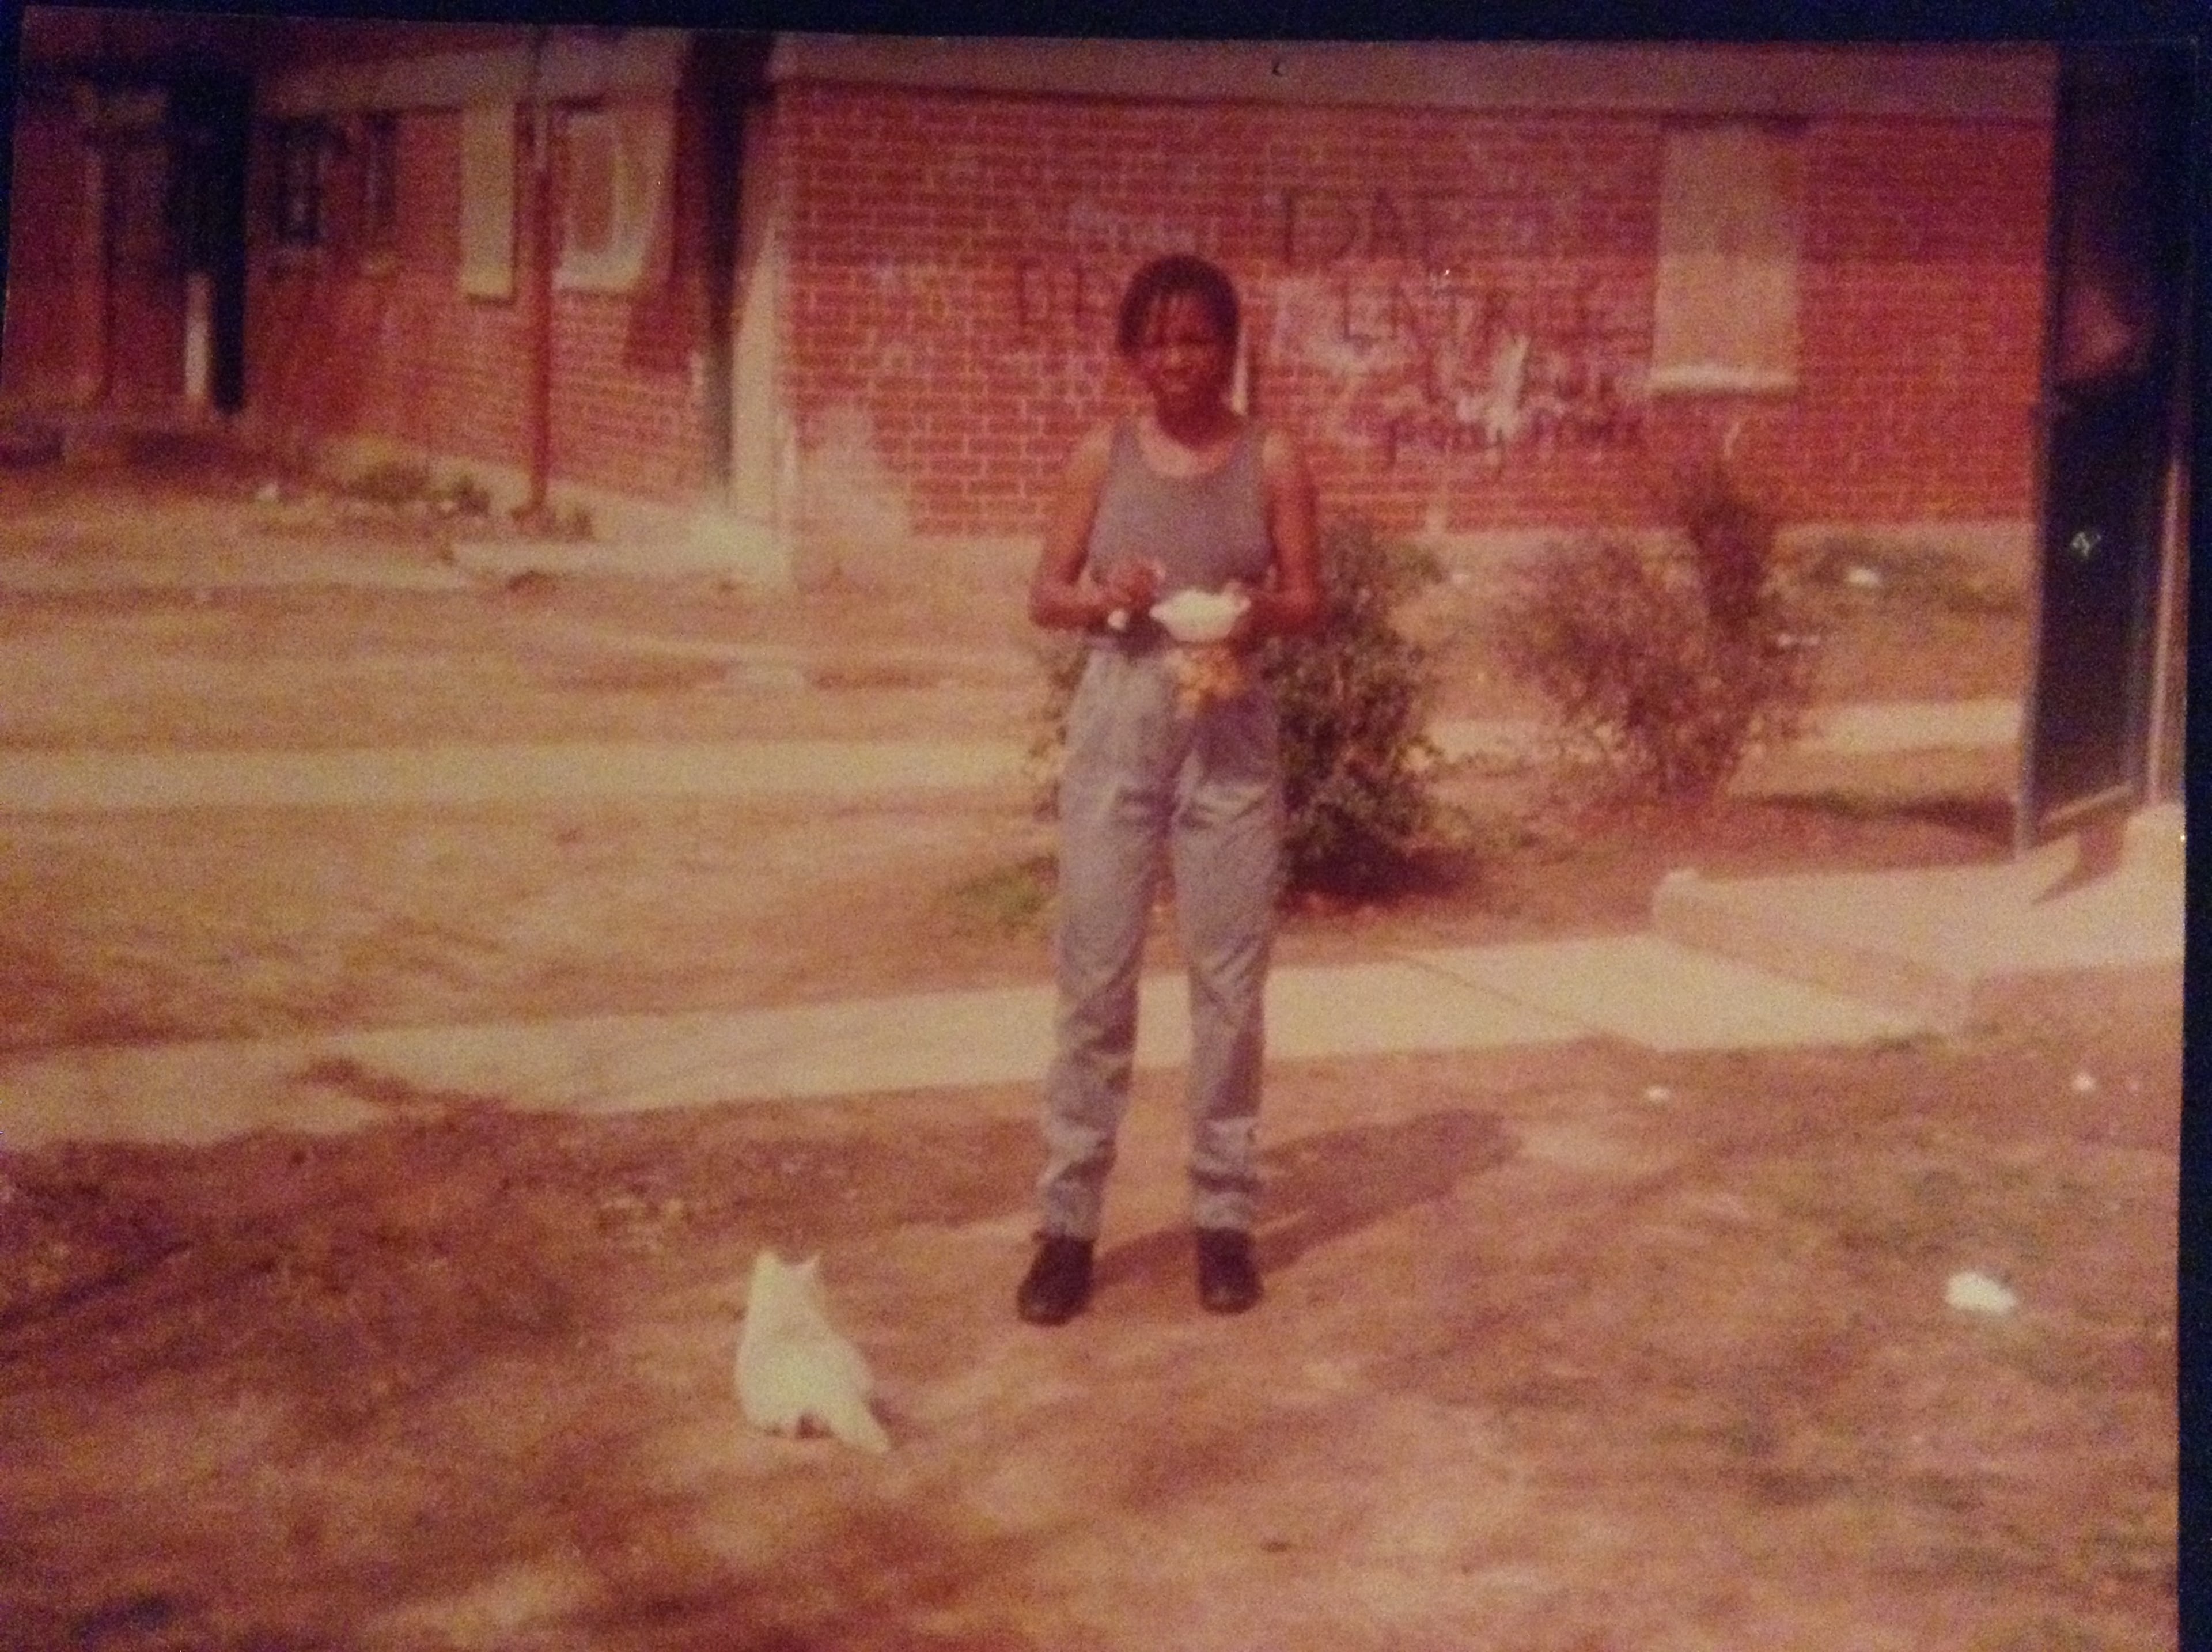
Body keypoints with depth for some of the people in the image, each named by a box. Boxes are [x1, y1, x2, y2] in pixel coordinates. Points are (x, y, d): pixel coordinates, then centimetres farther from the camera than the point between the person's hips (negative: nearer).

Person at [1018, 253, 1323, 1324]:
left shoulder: (1273, 462, 1)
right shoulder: (1102, 457, 3)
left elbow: (1309, 602, 3)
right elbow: (1045, 596, 5)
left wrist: (1258, 612, -19)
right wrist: (1105, 599, -16)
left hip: (1230, 733, 0)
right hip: (1117, 725, 0)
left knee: (1230, 977, 3)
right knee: (1094, 975, 0)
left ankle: (1223, 1216, 14)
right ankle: (1067, 1222, 6)